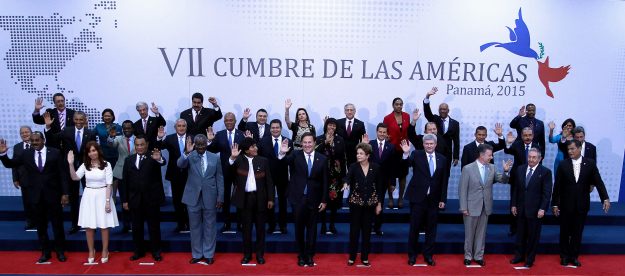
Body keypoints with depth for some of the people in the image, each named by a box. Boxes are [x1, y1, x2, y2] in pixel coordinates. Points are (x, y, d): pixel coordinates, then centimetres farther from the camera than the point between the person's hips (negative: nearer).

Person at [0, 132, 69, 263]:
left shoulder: (55, 153, -5)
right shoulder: (26, 154, 2)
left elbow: (62, 174, -5)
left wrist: (65, 193, -9)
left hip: (53, 195, -3)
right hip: (36, 196, 3)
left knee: (57, 224, 8)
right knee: (41, 226, 12)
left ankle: (60, 251, 22)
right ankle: (45, 252, 26)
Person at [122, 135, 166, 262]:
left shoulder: (153, 157, -4)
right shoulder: (129, 160, 7)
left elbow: (163, 162, -28)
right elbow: (125, 181, 7)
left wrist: (159, 159, -52)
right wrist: (125, 200, 4)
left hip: (152, 198, -3)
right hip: (135, 199, 3)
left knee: (154, 226, 7)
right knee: (136, 227, 13)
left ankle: (156, 251, 19)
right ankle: (139, 251, 26)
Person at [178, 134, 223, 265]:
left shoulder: (215, 158, 1)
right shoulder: (190, 156, -2)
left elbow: (220, 179, 3)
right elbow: (180, 164, -23)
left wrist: (220, 197, 0)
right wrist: (187, 152, -39)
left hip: (210, 197, 0)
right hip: (193, 197, 0)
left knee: (210, 227, 9)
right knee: (195, 227, 11)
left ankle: (209, 254, 22)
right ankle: (197, 254, 25)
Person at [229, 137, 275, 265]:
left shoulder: (263, 161, 1)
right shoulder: (239, 161, 0)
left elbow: (269, 181, 3)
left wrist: (270, 198, 0)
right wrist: (232, 158, -30)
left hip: (260, 198, 1)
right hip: (245, 198, 0)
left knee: (260, 227, 9)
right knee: (246, 228, 9)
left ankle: (260, 254, 21)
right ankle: (247, 254, 22)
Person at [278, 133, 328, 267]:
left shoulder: (322, 159, 0)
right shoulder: (295, 155, -4)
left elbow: (325, 181, 2)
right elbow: (285, 161, -25)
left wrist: (324, 200, 0)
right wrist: (282, 153, -47)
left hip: (313, 199, 1)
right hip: (298, 198, -1)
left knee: (311, 228, 9)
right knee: (299, 227, 9)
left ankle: (309, 256, 23)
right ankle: (301, 255, 23)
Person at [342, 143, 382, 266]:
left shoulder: (375, 167, -2)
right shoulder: (353, 166, -6)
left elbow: (380, 186, 4)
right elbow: (348, 176, -26)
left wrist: (379, 203, 4)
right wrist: (345, 183, -49)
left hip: (370, 203, 1)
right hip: (355, 202, -1)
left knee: (367, 230, 7)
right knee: (354, 229, 2)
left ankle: (365, 257, 18)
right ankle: (352, 257, 14)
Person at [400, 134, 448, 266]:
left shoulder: (442, 159, 4)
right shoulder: (416, 155, -2)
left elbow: (444, 181, 6)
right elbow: (406, 164, -21)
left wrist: (443, 199, 3)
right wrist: (406, 154, -39)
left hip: (434, 200, 2)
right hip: (418, 197, -2)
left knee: (431, 229, 11)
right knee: (414, 228, 6)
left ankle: (428, 255, 25)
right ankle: (412, 255, 22)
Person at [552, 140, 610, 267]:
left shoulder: (590, 163, -3)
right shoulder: (563, 164, -5)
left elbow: (598, 182, -5)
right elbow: (557, 186, -3)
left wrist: (605, 198, -17)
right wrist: (554, 204, -3)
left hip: (582, 205, 0)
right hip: (566, 204, 0)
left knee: (578, 232, 10)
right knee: (565, 232, 10)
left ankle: (574, 256, 24)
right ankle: (564, 256, 25)